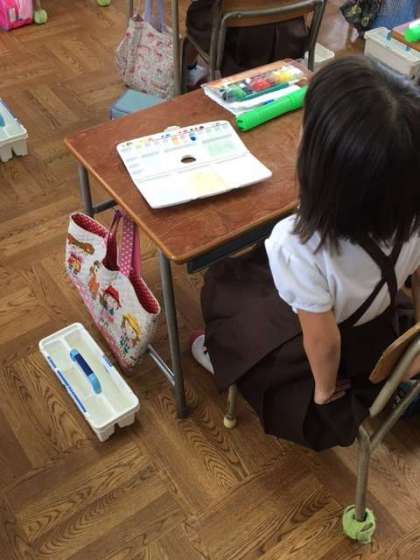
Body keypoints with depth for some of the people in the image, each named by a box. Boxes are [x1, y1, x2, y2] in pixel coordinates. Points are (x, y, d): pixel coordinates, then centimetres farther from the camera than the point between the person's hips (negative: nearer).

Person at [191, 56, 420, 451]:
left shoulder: (299, 247, -44)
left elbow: (322, 342, -28)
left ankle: (227, 355, 50)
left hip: (304, 350, -4)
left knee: (222, 283, 21)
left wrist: (324, 390, -5)